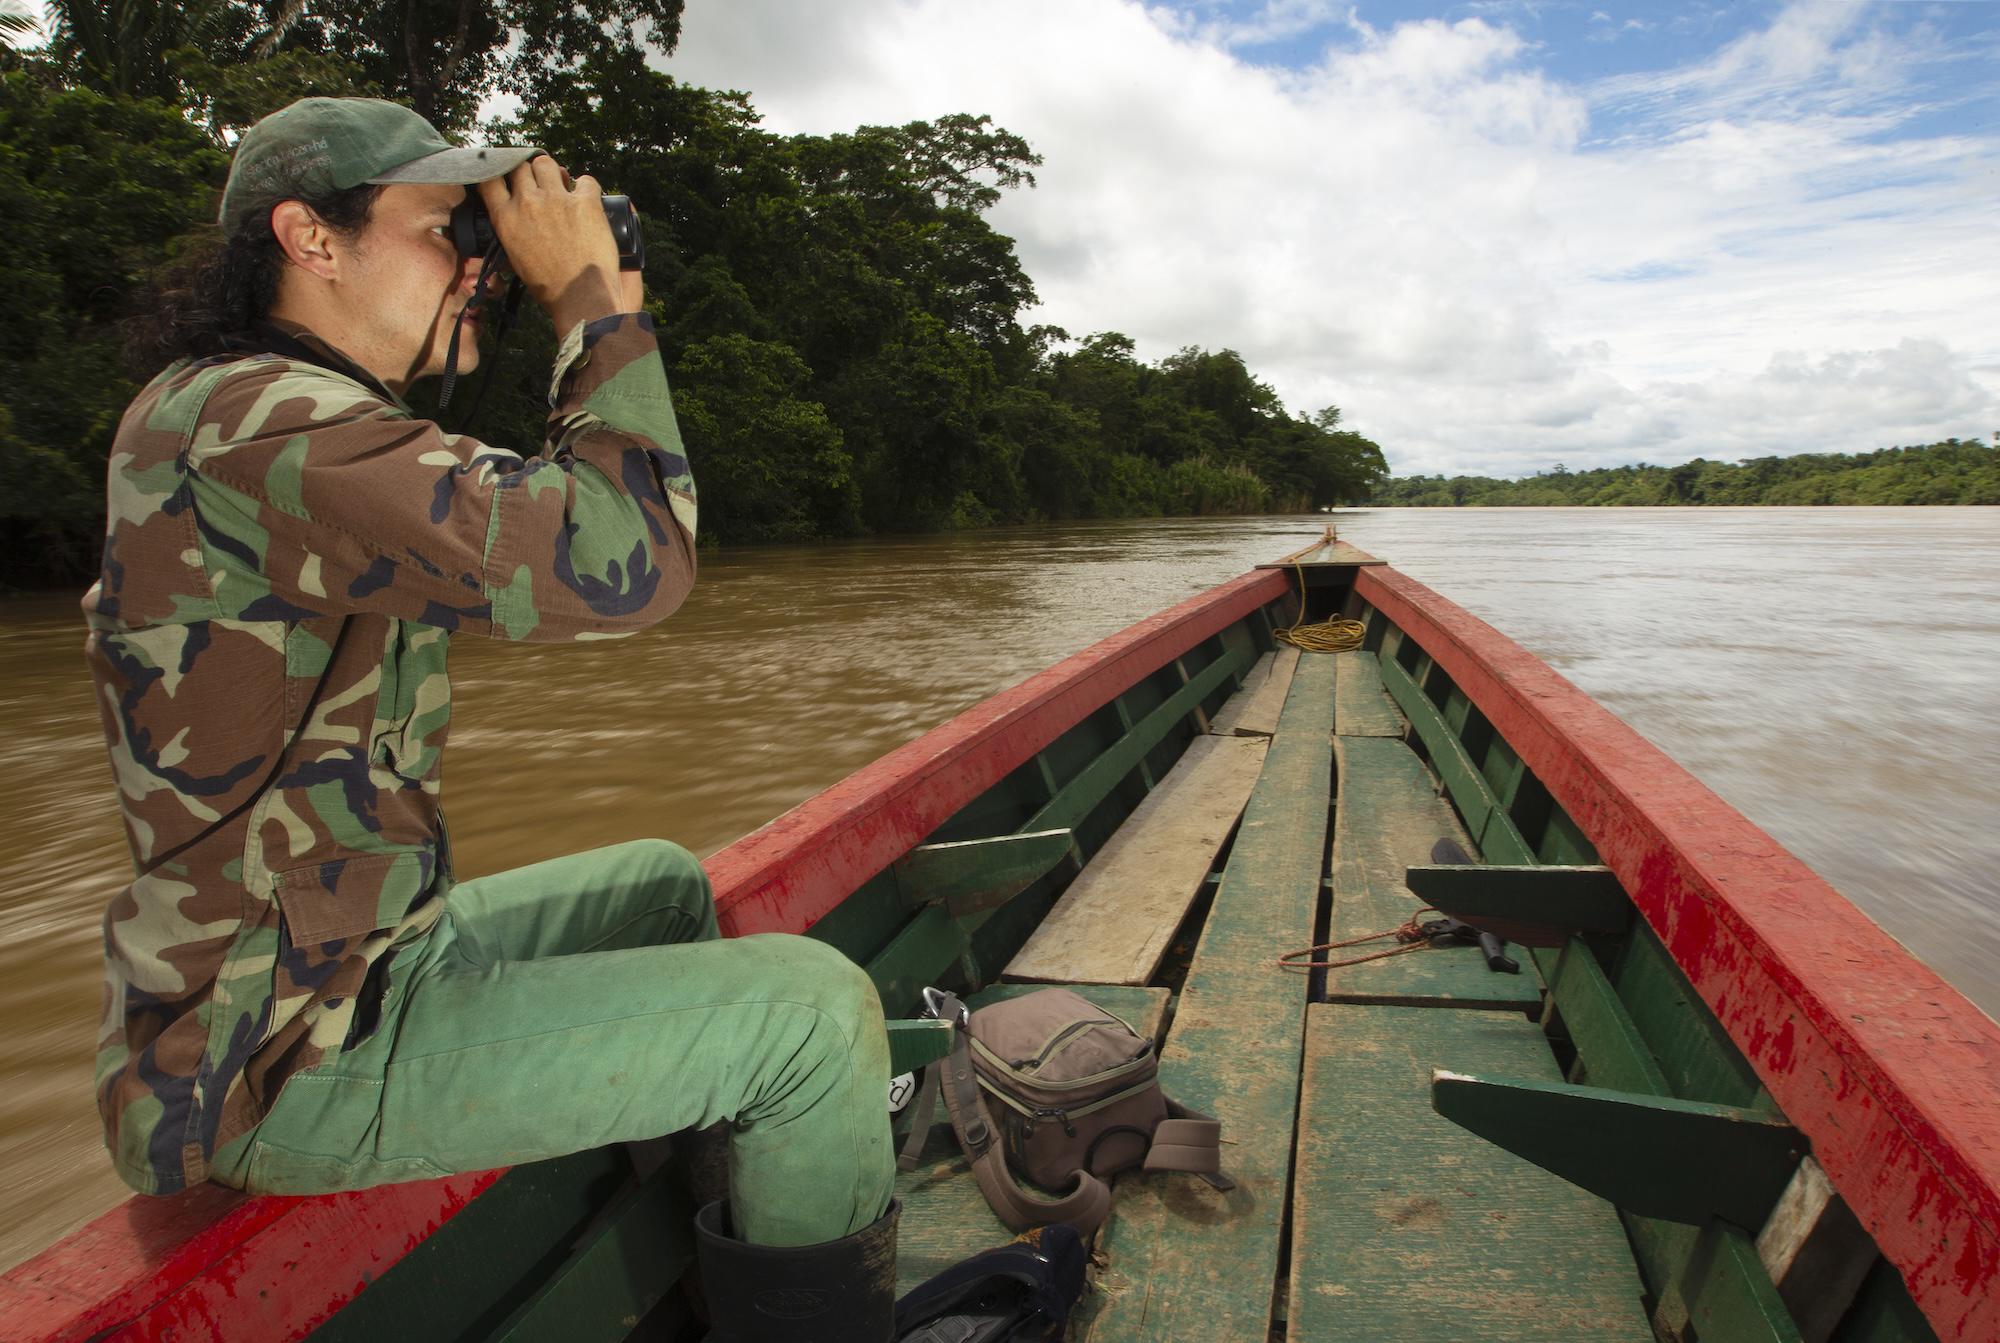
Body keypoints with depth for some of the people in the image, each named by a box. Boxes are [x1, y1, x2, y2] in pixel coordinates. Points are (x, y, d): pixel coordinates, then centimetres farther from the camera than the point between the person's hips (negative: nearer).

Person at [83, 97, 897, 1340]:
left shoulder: (291, 419, 11)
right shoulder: (253, 419, -22)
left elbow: (542, 541, 17)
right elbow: (625, 563, -30)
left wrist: (606, 316, 9)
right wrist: (592, 296, -17)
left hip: (355, 952, 11)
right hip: (291, 1053, -10)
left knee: (668, 886, 25)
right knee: (816, 1007, -16)